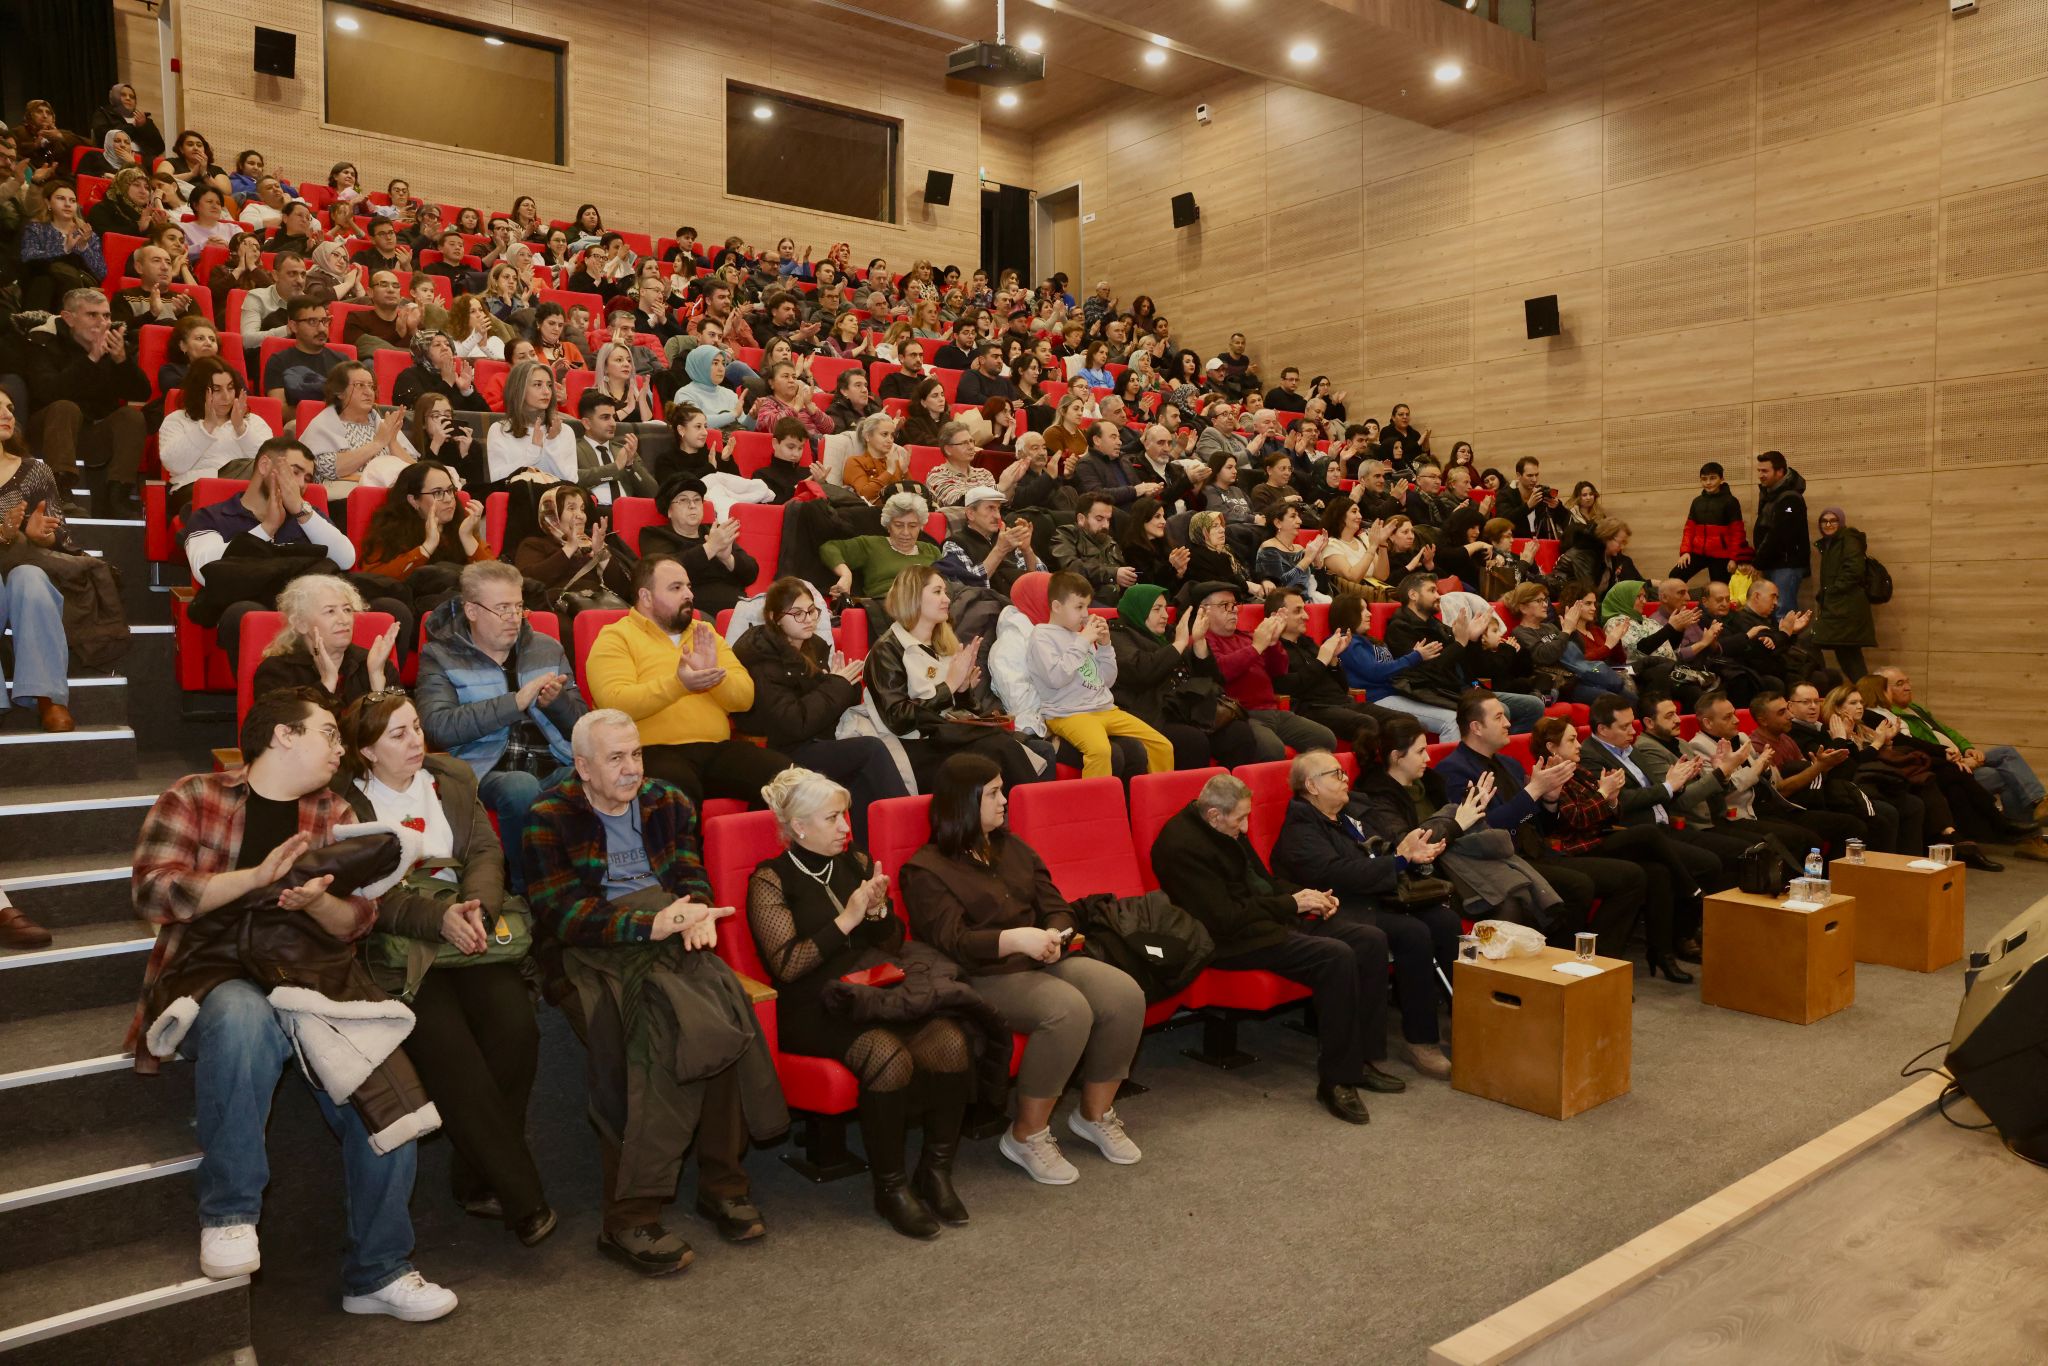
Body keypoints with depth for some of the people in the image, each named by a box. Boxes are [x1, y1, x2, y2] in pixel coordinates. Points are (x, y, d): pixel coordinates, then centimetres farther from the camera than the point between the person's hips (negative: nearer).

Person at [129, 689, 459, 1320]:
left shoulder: (333, 812, 15)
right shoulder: (194, 798, 4)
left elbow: (357, 920, 4)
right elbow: (153, 891, -11)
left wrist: (317, 901, -18)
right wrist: (259, 876, -21)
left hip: (309, 978, 4)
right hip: (214, 975, -3)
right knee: (245, 1016, -40)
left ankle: (375, 1272, -1)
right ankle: (227, 1213, -22)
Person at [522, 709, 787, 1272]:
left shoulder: (668, 803, 19)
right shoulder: (549, 818, 4)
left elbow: (692, 876, 12)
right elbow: (559, 912, -8)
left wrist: (696, 913, -13)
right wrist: (648, 924, -20)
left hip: (669, 937, 4)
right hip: (594, 953, -4)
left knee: (723, 1004, -28)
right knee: (673, 1020, -32)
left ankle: (722, 1182, -15)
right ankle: (629, 1215, -24)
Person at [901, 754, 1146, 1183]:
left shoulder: (1013, 848, 19)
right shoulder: (925, 870, -3)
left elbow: (1056, 906, 14)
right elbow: (952, 941, -15)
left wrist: (1054, 936, -11)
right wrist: (1015, 939, -31)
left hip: (1044, 961, 7)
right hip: (983, 978, -7)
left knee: (1125, 995, -18)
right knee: (1068, 1011, -33)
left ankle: (1095, 1114, 2)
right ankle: (1026, 1136, -15)